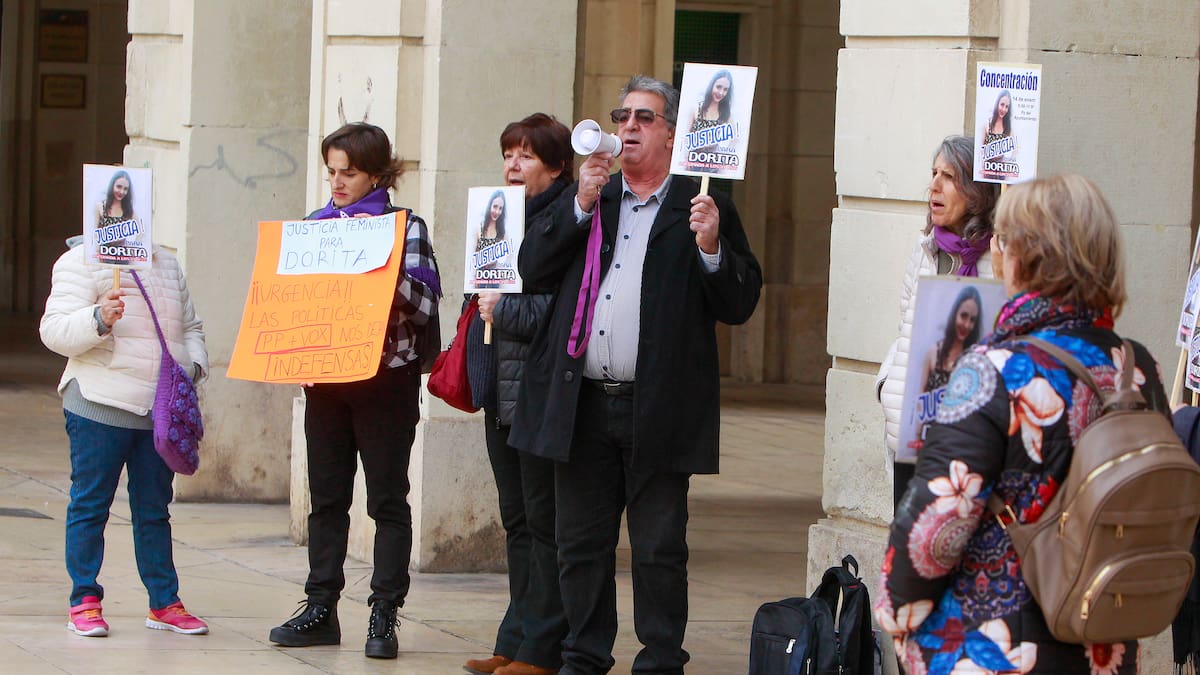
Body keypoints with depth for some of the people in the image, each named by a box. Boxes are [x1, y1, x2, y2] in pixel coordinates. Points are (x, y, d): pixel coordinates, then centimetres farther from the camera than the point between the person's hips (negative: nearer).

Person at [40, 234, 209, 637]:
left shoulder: (167, 264, 19)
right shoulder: (82, 261, -2)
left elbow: (190, 327, 29)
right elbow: (54, 331, -11)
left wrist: (194, 365, 9)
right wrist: (99, 319, -28)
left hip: (161, 412, 6)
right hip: (100, 407, -6)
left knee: (154, 509, 10)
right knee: (90, 505, -1)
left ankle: (164, 603, 15)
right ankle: (84, 603, 5)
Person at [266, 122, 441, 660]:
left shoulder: (405, 227, -2)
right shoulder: (316, 225, 11)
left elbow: (424, 303, -9)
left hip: (386, 378, -4)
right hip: (325, 378, 4)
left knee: (387, 498, 0)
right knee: (326, 495, 8)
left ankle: (384, 615, 2)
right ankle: (321, 607, 13)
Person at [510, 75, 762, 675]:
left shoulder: (702, 205, 3)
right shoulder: (585, 196, 15)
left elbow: (740, 304, -1)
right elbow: (532, 267, 4)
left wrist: (711, 248, -19)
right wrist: (582, 204, -5)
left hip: (658, 411, -4)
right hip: (582, 403, 4)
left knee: (660, 551, 1)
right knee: (581, 544, 10)